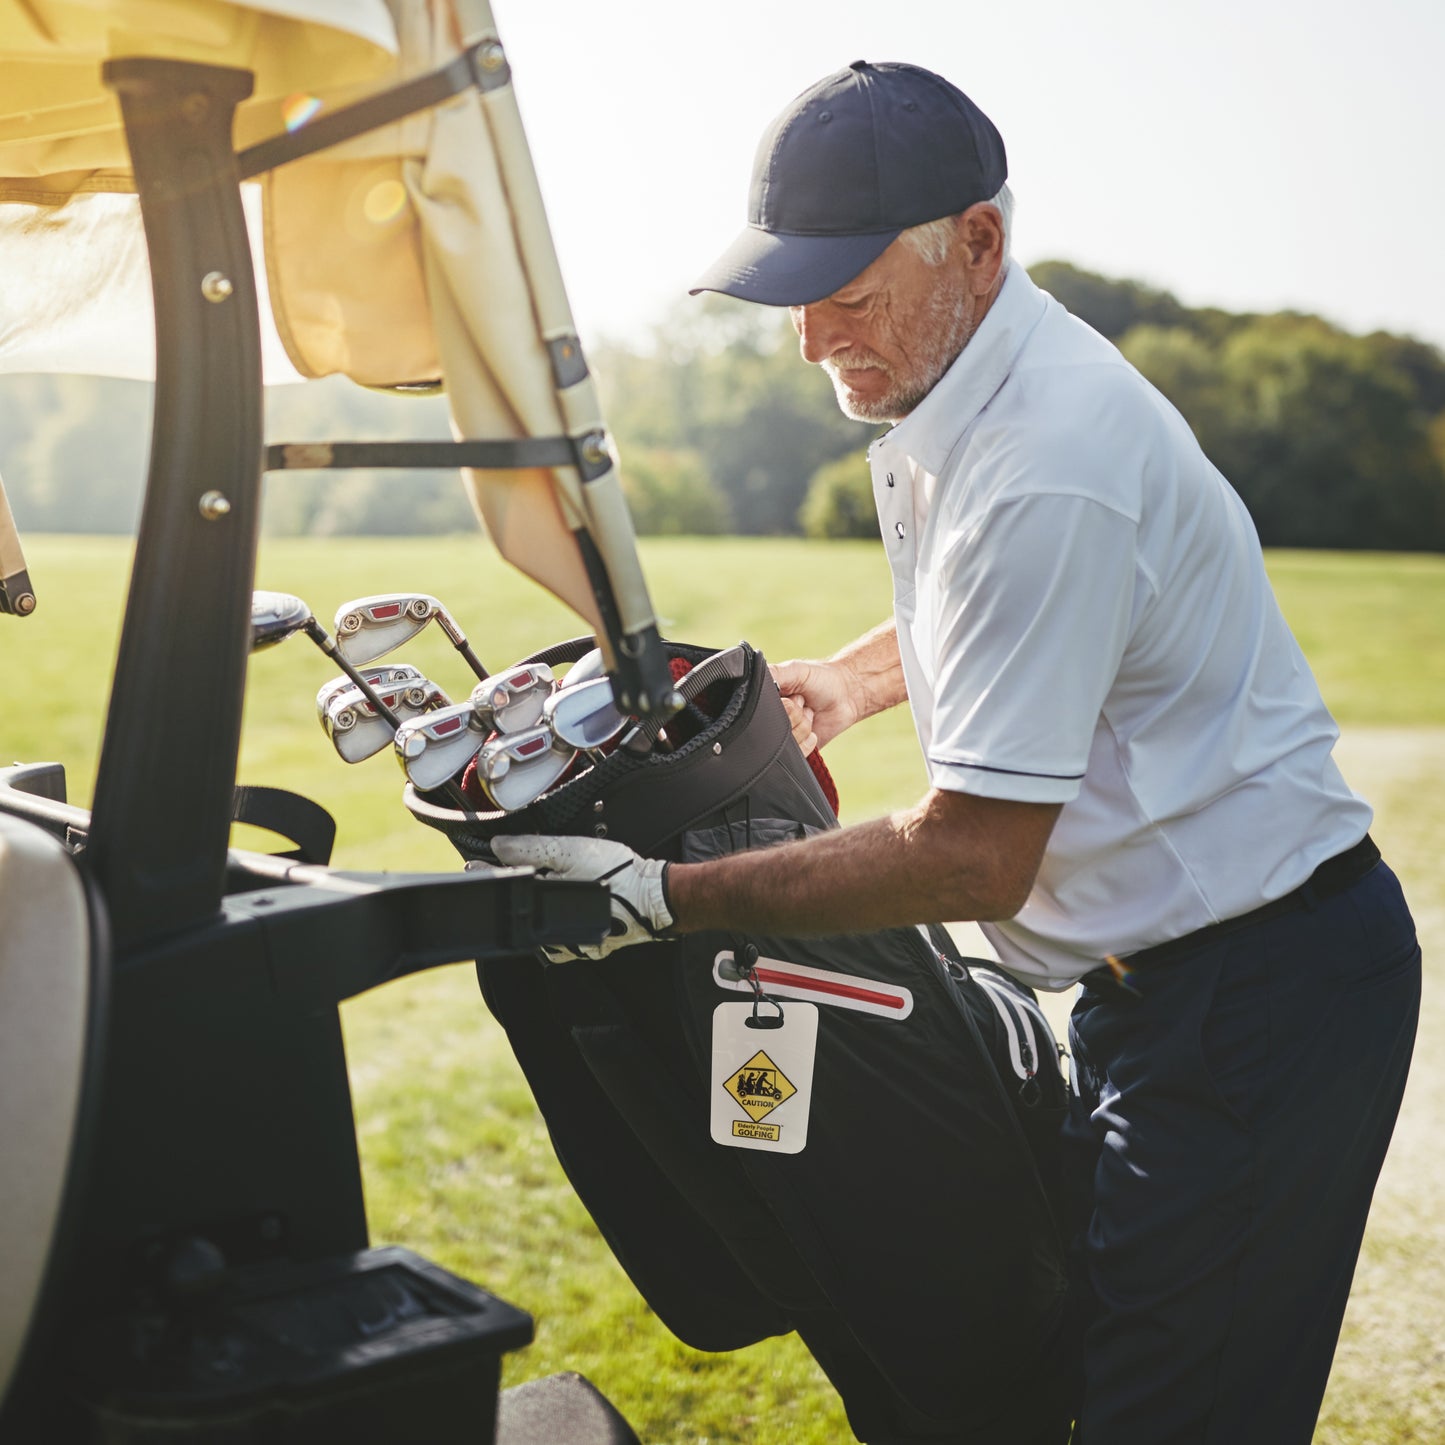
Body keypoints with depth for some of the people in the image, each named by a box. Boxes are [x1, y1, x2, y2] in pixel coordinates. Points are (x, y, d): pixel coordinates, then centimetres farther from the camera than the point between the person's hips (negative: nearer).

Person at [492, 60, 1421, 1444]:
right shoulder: (947, 403, 5)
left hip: (1259, 993, -10)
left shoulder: (1047, 464, -27)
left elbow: (977, 856, -25)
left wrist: (665, 896, -21)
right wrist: (845, 681, 18)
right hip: (1151, 966, 10)